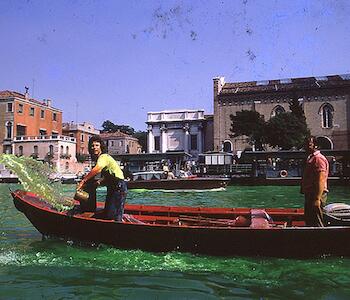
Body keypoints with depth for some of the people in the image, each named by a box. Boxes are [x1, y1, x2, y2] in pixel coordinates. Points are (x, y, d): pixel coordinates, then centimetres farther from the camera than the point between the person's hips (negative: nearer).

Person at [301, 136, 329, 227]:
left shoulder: (318, 158, -14)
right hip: (309, 194, 11)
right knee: (309, 222, 17)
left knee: (316, 223, -7)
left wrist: (317, 199, -26)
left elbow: (321, 180, -22)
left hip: (316, 195, -11)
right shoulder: (310, 158, 19)